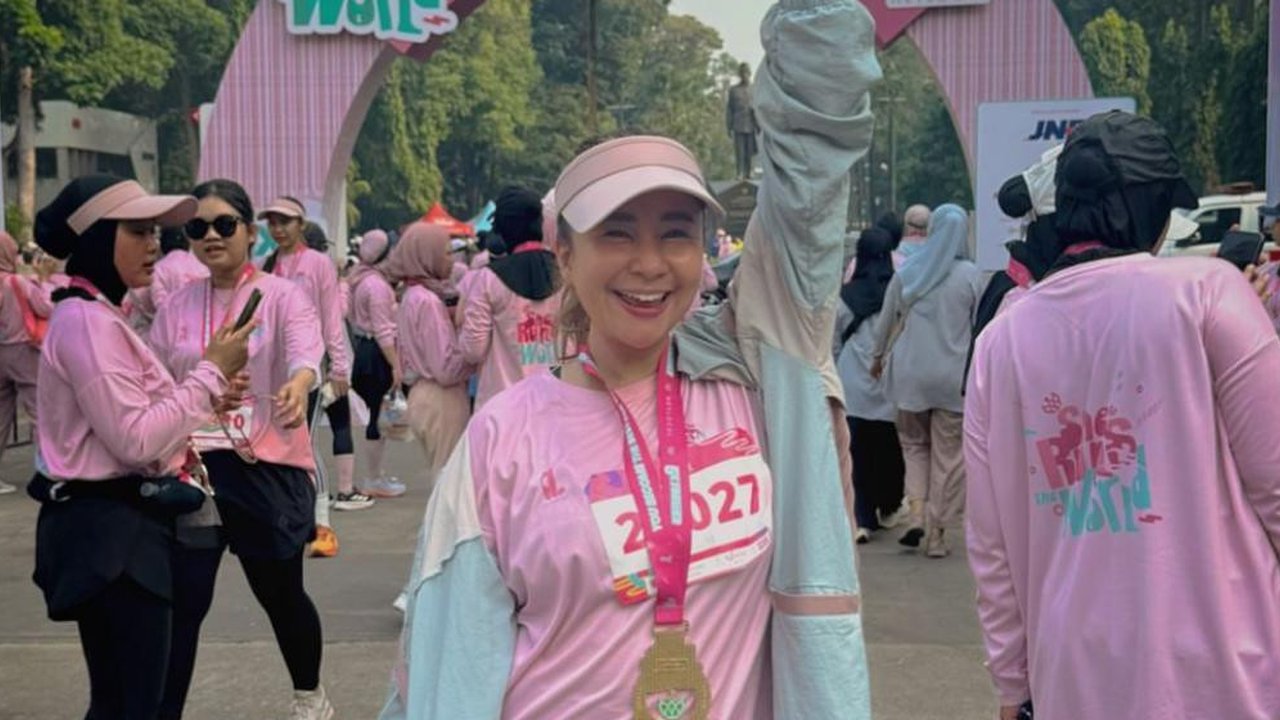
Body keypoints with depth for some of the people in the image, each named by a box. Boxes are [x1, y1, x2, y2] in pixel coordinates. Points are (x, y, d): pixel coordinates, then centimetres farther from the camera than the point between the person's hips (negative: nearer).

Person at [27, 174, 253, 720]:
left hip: (118, 526, 11)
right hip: (112, 530, -11)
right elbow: (136, 439, -23)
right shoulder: (86, 319, -17)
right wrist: (211, 373, -15)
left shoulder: (95, 315, 17)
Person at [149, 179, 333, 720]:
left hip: (268, 469, -2)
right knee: (182, 603, -3)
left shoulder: (282, 297, -6)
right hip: (193, 468, 3)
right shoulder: (176, 306, 7)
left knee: (281, 595, 12)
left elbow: (305, 352, -27)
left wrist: (297, 387, -47)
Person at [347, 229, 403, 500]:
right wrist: (395, 365, -20)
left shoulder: (361, 279, 14)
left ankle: (375, 474, 25)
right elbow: (383, 330, -20)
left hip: (365, 349, 10)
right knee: (379, 415, -3)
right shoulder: (376, 284, -17)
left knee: (377, 414, 16)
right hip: (377, 355, -10)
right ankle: (372, 480, 3)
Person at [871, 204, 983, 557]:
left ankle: (917, 513, 1)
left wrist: (878, 357, 25)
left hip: (910, 372, 2)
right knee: (947, 454, 6)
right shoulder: (970, 275, -7)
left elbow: (887, 320, 9)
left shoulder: (907, 271, 0)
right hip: (954, 377, -2)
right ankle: (937, 533, 9)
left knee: (914, 443, 19)